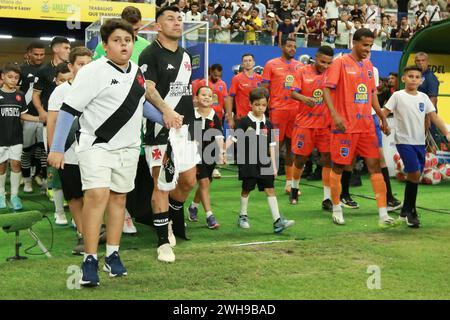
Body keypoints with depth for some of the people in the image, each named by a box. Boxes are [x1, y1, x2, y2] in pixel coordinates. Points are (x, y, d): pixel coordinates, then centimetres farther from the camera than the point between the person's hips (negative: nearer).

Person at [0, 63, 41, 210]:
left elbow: (23, 115, 9)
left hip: (16, 137, 2)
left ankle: (14, 195, 10)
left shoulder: (20, 95, 4)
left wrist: (39, 118, -3)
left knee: (15, 164, 1)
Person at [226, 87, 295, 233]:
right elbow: (233, 138, -7)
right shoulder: (244, 122, -3)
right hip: (248, 162, -3)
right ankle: (243, 216, 26)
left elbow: (271, 146, 10)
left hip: (264, 163, 3)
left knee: (270, 189, -3)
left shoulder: (268, 124, 7)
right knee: (246, 189, 9)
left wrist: (274, 166, 8)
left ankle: (277, 221, -7)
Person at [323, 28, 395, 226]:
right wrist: (335, 114, -24)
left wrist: (382, 117, 17)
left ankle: (383, 214, 1)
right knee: (338, 167, 3)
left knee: (375, 165, 0)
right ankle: (336, 209, 19)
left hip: (367, 126, 6)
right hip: (345, 126, -6)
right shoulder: (341, 63, -6)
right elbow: (326, 89, -12)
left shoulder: (369, 65, 13)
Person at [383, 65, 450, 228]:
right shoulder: (398, 96, -5)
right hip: (404, 141, -5)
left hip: (420, 142, 5)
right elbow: (384, 113, -4)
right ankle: (410, 211, -1)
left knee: (414, 176, 9)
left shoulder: (423, 97, 8)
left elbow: (434, 117, 8)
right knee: (415, 174, -15)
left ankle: (406, 211, 24)